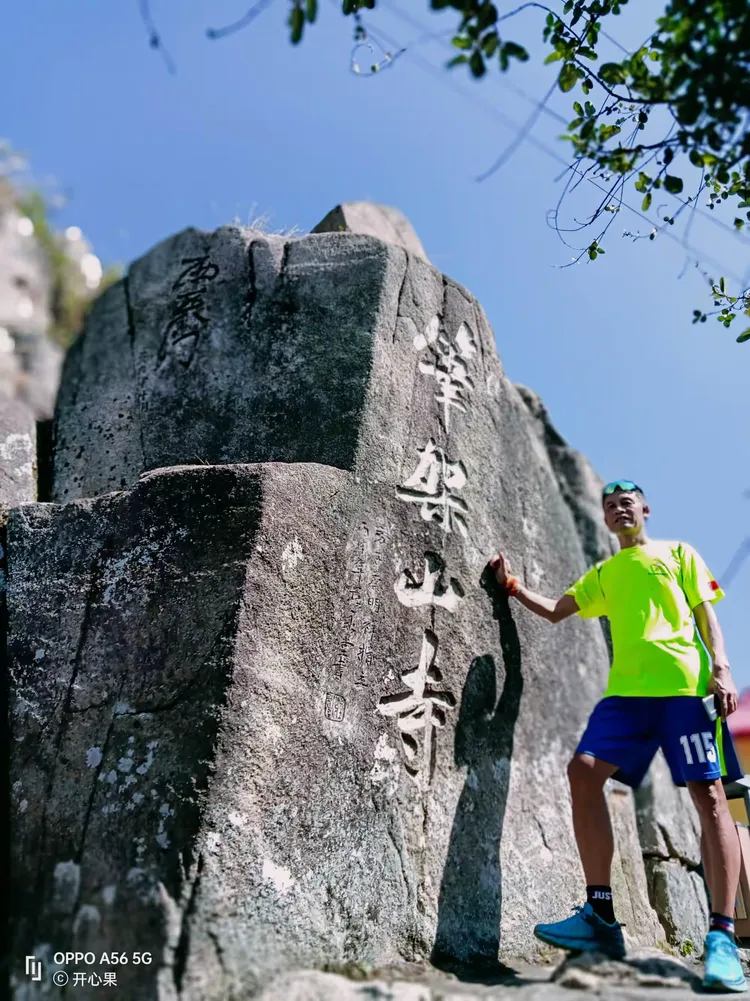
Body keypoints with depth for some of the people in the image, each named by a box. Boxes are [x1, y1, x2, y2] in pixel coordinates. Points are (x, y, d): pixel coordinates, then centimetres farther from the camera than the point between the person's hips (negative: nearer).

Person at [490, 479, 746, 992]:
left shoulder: (679, 554, 17)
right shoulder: (602, 574, 26)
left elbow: (707, 617, 9)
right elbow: (555, 611, 29)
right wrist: (512, 585, 23)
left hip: (685, 684, -3)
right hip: (626, 691, 4)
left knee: (708, 792, -10)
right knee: (583, 770, -14)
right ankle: (601, 916, -10)